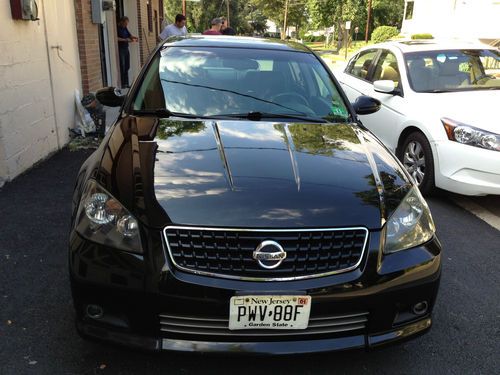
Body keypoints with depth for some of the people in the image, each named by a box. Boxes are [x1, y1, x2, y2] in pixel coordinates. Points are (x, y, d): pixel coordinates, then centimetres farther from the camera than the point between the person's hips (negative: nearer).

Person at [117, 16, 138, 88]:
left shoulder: (125, 29, 16)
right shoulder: (117, 29, -9)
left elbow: (130, 35, 19)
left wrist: (134, 38, -1)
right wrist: (125, 40, -22)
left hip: (126, 49, 8)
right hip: (120, 49, -8)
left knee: (127, 67, 9)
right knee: (122, 67, -9)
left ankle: (126, 83, 15)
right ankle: (122, 84, -7)